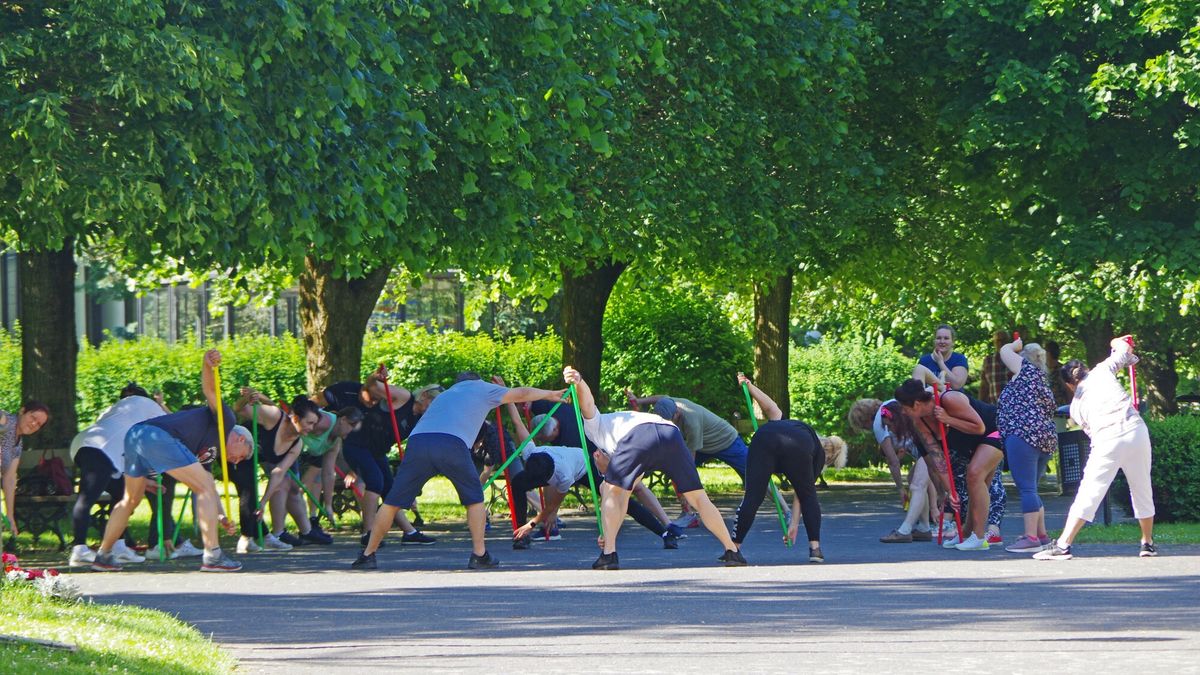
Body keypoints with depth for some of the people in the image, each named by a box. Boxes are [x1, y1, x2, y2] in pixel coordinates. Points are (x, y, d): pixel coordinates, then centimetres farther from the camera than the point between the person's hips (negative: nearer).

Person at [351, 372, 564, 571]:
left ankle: (368, 555, 7)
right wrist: (550, 394, 43)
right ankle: (479, 555, 10)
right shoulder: (481, 388, 28)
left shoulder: (445, 395, 41)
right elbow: (520, 394, 31)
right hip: (452, 445, -3)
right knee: (474, 498, 17)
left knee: (392, 502, 9)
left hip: (417, 441, 3)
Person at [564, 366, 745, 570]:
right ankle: (732, 551, 14)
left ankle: (609, 554, 6)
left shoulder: (594, 425, 36)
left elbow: (587, 402, 14)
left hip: (638, 433, -5)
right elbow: (623, 501, 47)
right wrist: (609, 534, 52)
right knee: (698, 498, 15)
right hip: (672, 433, 5)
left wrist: (578, 382, -7)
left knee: (611, 491, 14)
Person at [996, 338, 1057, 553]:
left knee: (1026, 488, -11)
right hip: (1046, 438, 10)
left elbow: (1004, 351, 9)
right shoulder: (1043, 383, 24)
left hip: (1022, 435, -10)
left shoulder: (1027, 369, -1)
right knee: (1029, 489, 18)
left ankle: (1031, 537, -17)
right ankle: (1041, 534, 19)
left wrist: (1015, 345, 28)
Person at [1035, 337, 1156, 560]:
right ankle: (1148, 543, 27)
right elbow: (1124, 351, 22)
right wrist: (1118, 343, 44)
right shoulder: (1101, 371, 15)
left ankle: (1063, 544, -10)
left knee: (1088, 493, -1)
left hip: (1107, 441, -1)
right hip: (1135, 431, 1)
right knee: (1142, 490, 17)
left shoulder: (1076, 405, 17)